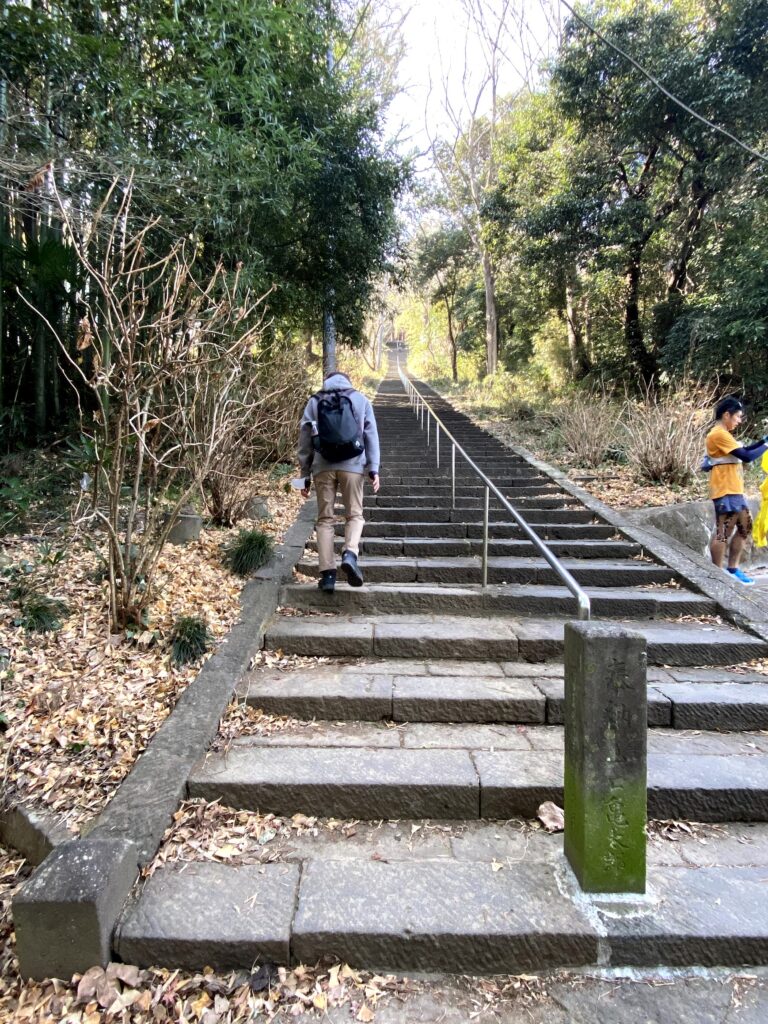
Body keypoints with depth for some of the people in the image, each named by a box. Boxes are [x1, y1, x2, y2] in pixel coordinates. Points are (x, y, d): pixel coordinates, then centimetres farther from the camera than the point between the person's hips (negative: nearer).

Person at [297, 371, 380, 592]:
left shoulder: (314, 401, 13)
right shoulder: (361, 400, 13)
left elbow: (304, 440, 10)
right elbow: (371, 435, 4)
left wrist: (305, 475, 14)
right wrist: (373, 469, 2)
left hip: (323, 467, 1)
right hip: (352, 466, -1)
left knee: (325, 519, 6)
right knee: (355, 515, 9)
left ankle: (327, 573, 0)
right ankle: (350, 554, -18)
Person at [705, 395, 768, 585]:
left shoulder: (723, 434, 18)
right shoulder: (719, 435, -15)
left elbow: (743, 451, 19)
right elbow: (746, 456, -19)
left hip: (734, 490, 11)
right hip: (725, 491, -11)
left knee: (745, 527, 15)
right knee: (723, 532, -7)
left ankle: (732, 569, 20)